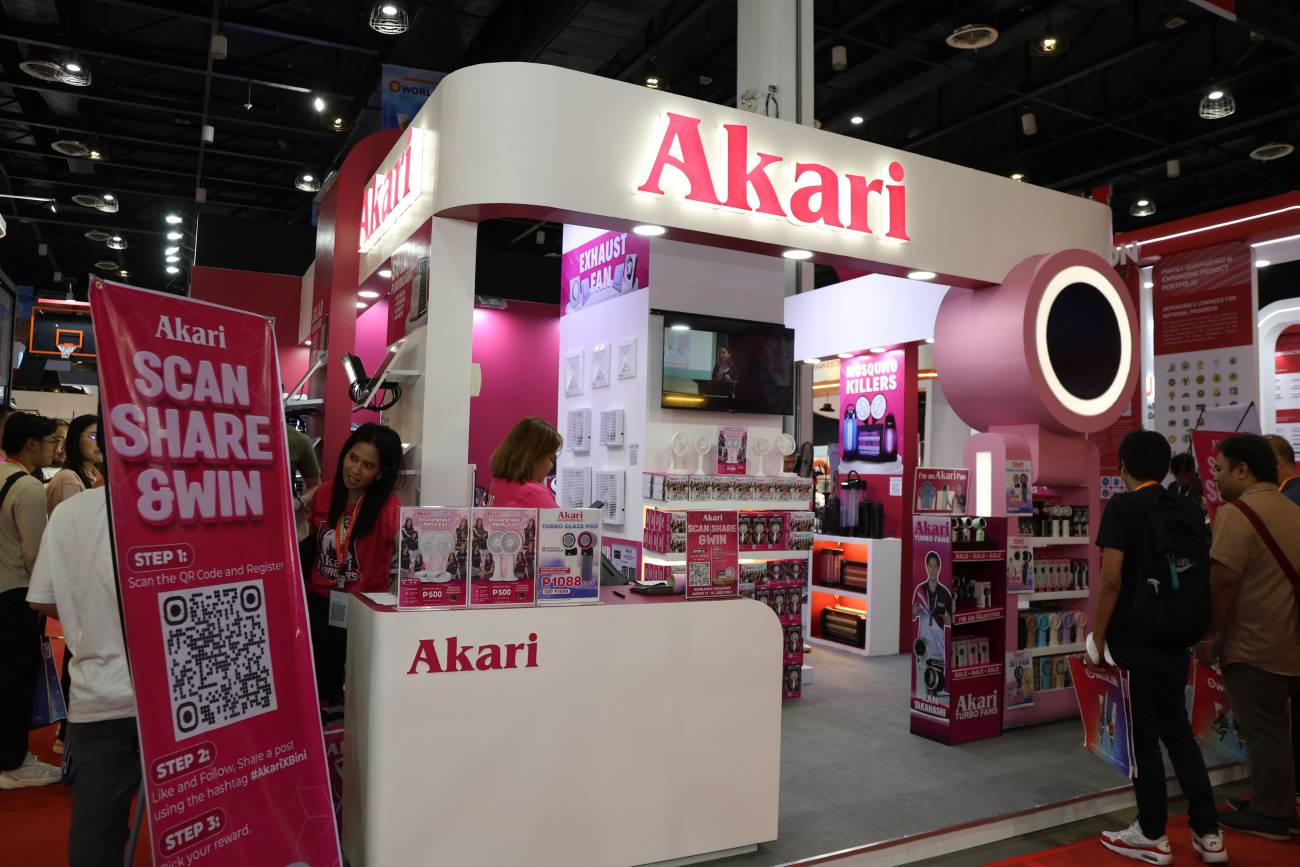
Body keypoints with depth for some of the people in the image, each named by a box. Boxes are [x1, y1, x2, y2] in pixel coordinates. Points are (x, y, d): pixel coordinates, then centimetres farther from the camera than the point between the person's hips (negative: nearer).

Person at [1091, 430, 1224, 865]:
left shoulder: (1122, 506, -12)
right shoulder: (1191, 509, 7)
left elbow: (1111, 579, -18)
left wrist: (1097, 637, -11)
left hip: (1133, 639, -6)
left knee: (1143, 735, 4)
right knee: (1178, 730, 17)